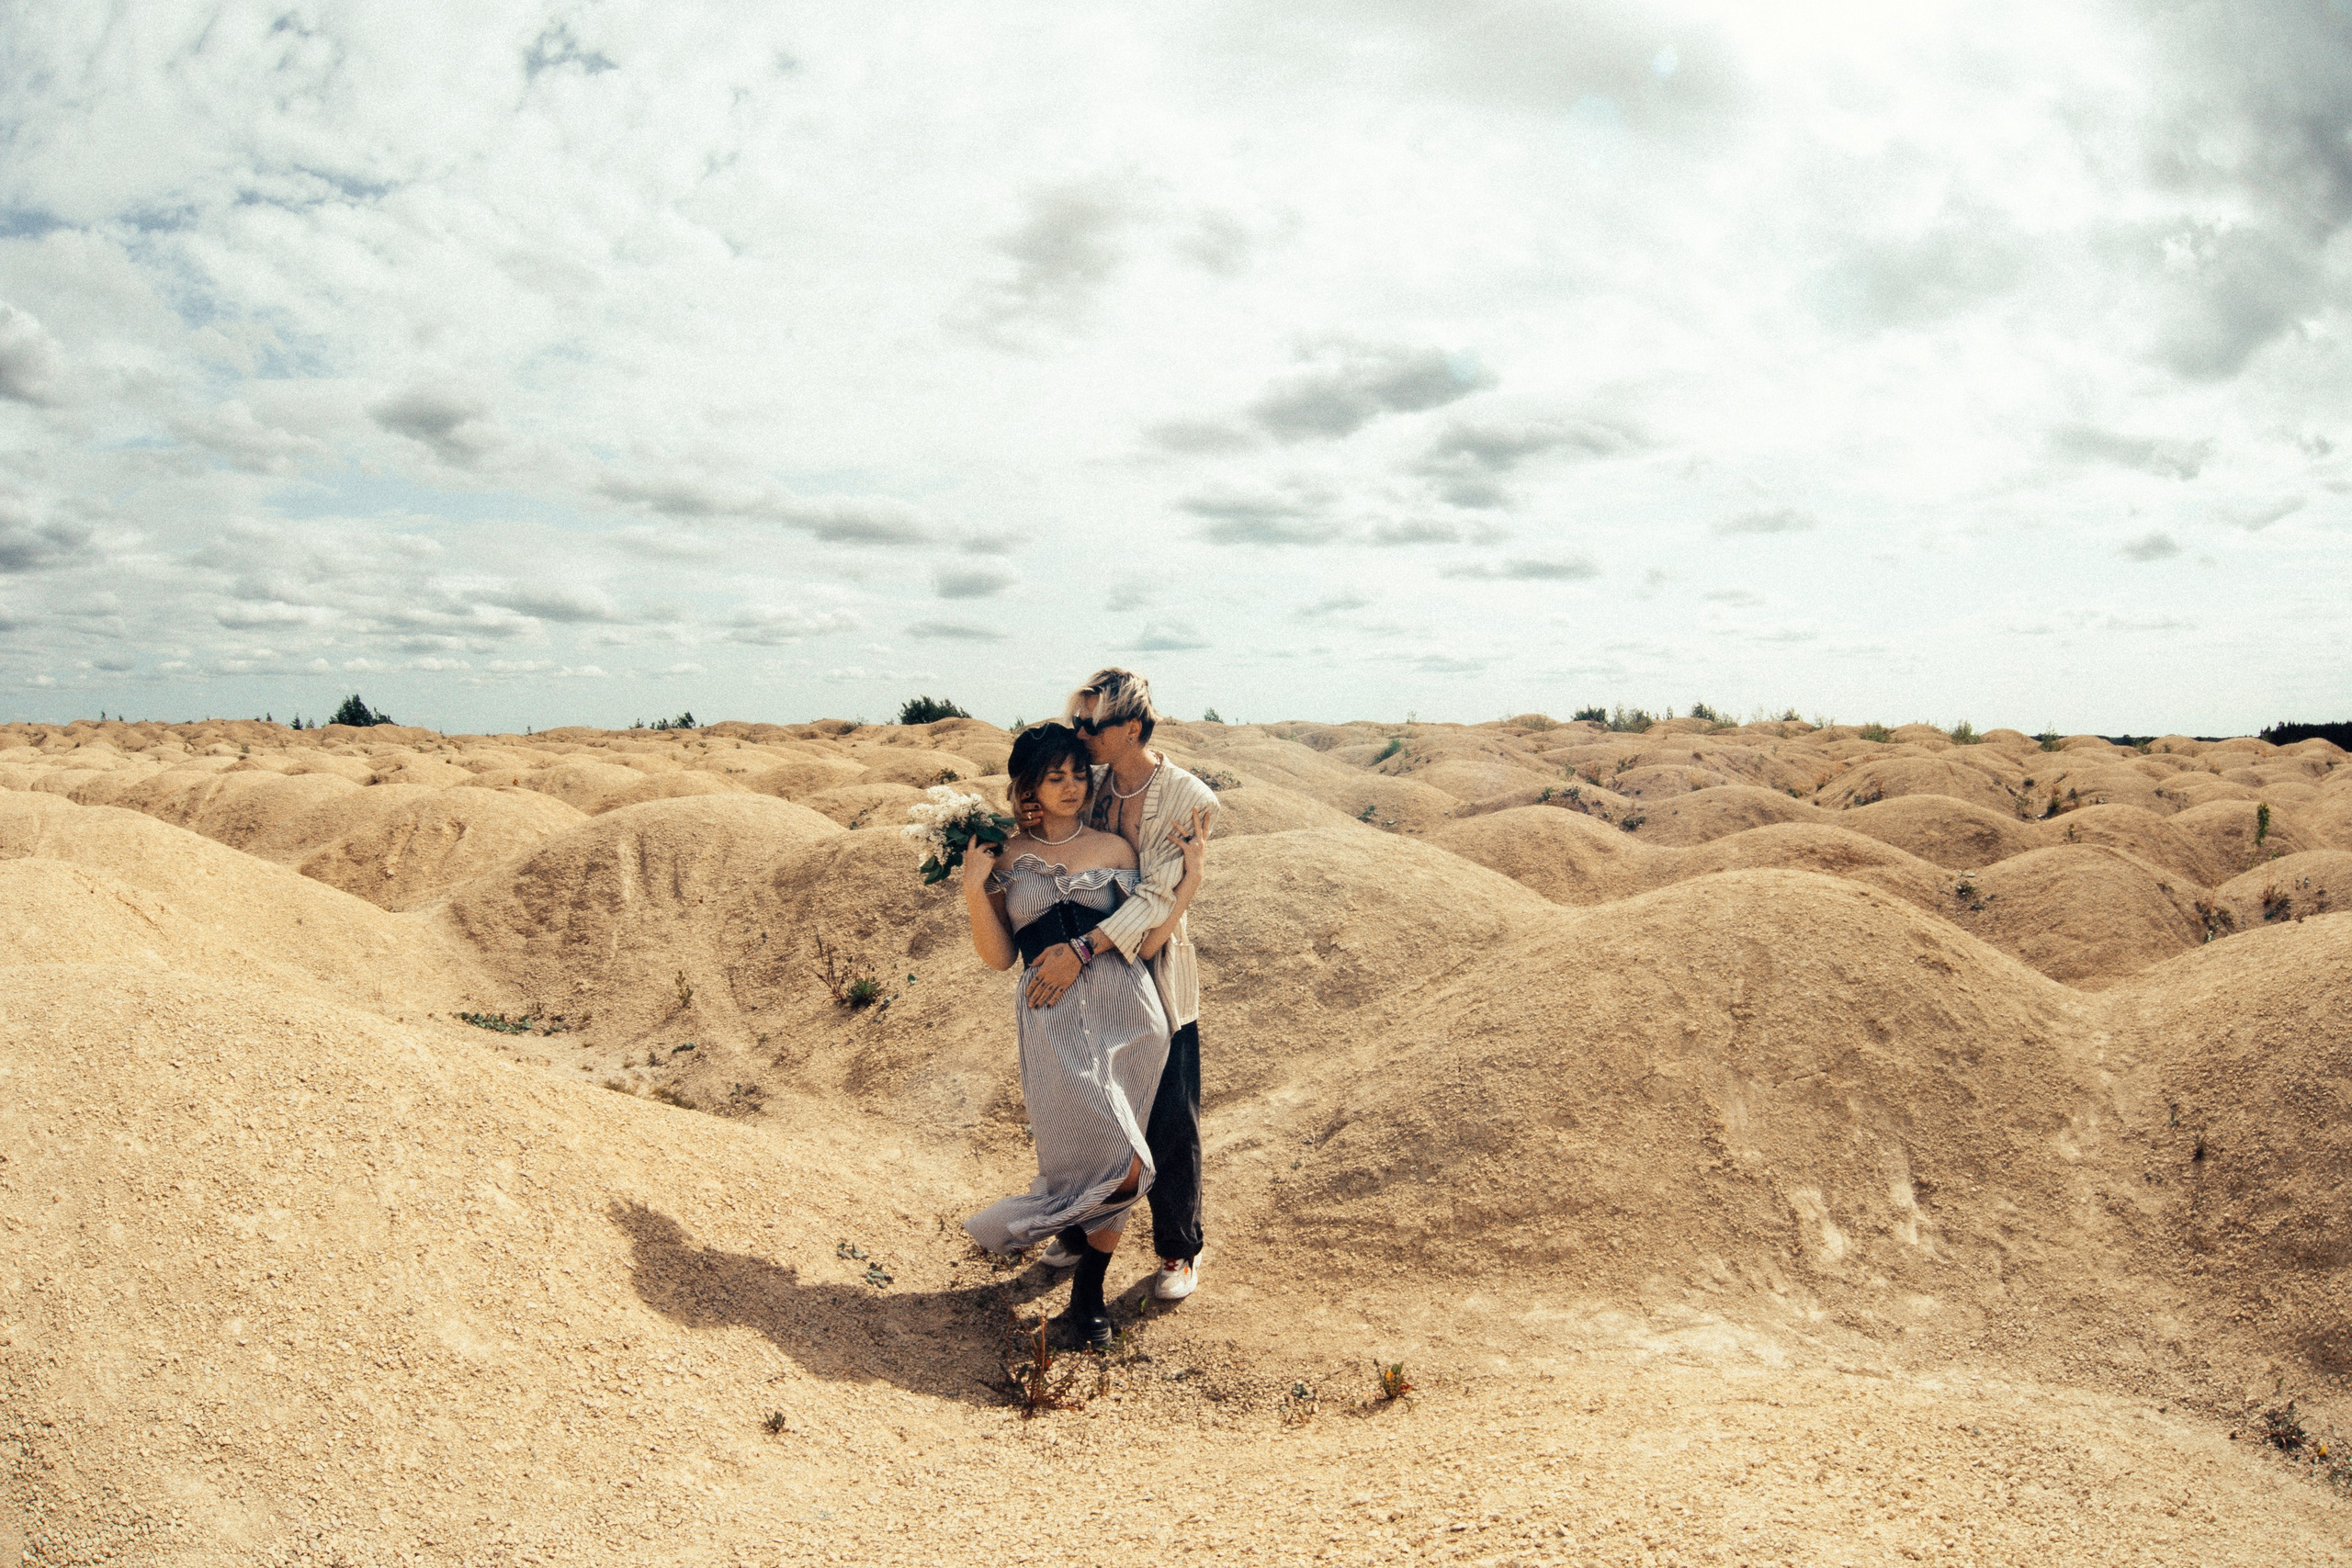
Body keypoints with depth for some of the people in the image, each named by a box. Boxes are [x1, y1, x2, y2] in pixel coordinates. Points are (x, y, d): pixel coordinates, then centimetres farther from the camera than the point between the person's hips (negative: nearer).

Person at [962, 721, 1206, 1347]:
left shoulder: (1114, 848, 12)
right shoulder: (1006, 859, 9)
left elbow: (1147, 941, 6)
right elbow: (999, 957, 4)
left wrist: (1189, 876, 4)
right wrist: (974, 890, -5)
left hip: (1128, 1014, 2)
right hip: (1056, 1024, -2)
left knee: (1114, 1166, 3)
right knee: (1119, 1163, -15)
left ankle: (1088, 1292, 25)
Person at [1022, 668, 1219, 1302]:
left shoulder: (1189, 800, -16)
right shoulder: (1088, 785, -1)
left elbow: (1158, 895, -24)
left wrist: (1081, 950, -32)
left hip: (1156, 979, -4)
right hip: (1086, 976, 4)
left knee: (1169, 1125, 7)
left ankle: (1180, 1249, 28)